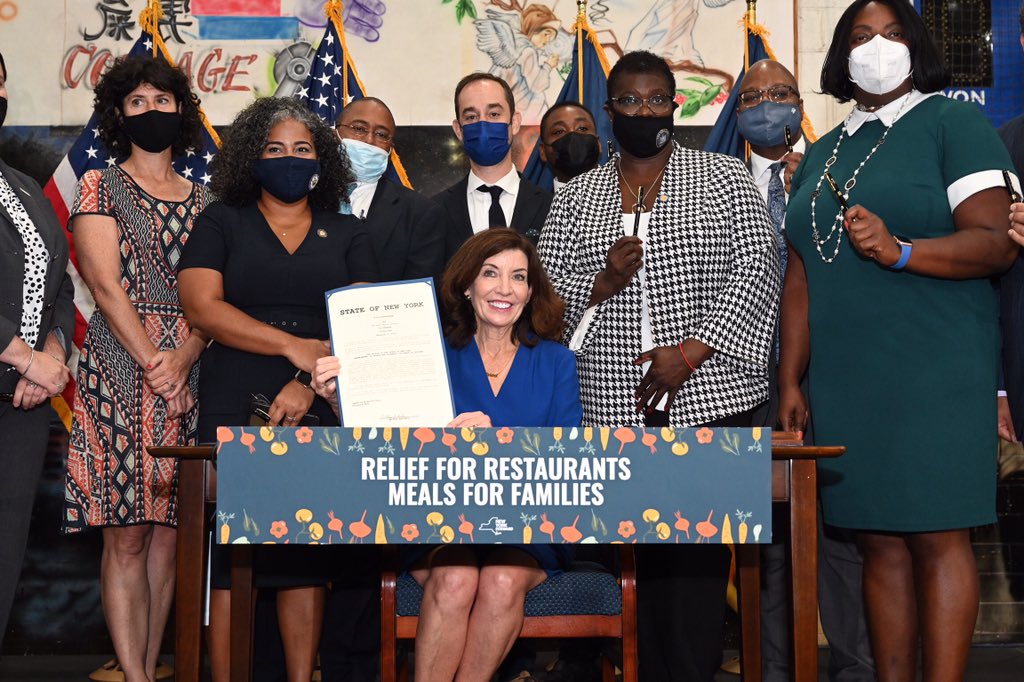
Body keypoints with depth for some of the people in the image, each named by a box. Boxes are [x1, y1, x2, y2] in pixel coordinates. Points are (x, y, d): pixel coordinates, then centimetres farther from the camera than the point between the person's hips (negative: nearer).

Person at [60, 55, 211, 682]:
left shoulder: (203, 201, 16)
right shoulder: (100, 188, 7)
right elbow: (105, 283, -5)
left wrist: (185, 358, -10)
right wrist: (153, 361, -14)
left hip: (188, 376, 3)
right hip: (119, 369, -3)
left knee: (167, 531, 3)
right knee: (126, 537, -6)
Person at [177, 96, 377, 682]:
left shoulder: (348, 235, 15)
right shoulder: (222, 223, 10)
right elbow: (202, 305, -3)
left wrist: (311, 383, -11)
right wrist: (295, 346, -10)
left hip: (320, 410, 2)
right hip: (235, 408, -1)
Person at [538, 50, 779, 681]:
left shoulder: (725, 179, 7)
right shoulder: (576, 199, 14)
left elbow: (757, 269, -2)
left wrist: (691, 351, -11)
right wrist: (602, 285, -10)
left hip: (709, 399, -2)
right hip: (614, 409, 2)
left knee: (700, 557, -4)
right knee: (642, 559, 0)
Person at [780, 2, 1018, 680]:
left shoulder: (952, 122, 2)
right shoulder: (821, 156, 20)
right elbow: (801, 279, 18)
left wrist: (900, 250, -23)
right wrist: (791, 382, 11)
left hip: (934, 374, -5)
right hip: (845, 382, 6)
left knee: (937, 535, -5)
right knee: (881, 542, 7)